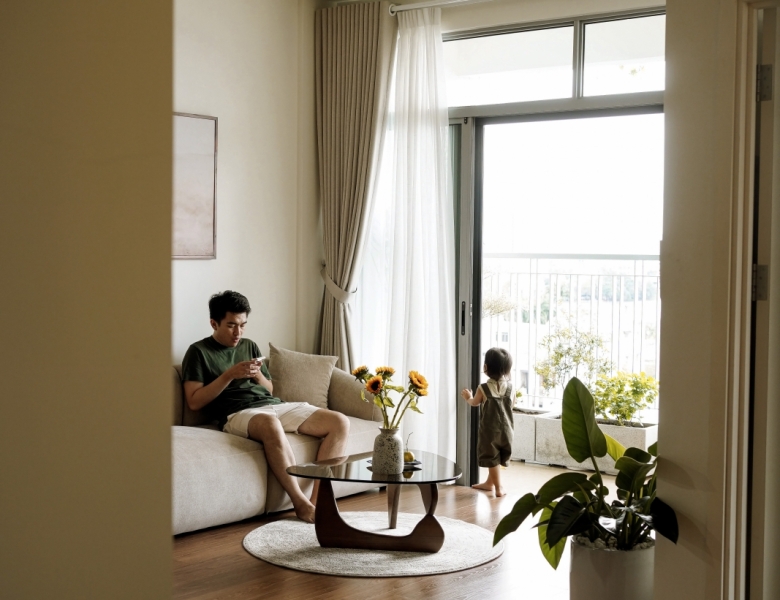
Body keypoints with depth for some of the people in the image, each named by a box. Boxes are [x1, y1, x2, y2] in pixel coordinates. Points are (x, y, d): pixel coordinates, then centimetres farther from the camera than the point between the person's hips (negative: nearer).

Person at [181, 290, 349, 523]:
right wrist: (229, 375, -11)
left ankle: (317, 500, -19)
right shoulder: (199, 351, 4)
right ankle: (301, 503, -32)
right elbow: (194, 402, -5)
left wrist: (258, 375, 2)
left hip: (275, 406, 7)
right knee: (271, 425, -44)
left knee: (340, 423, -13)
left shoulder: (249, 346, 22)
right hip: (237, 414, -7)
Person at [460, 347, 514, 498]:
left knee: (492, 458, 4)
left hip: (490, 428, -4)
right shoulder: (509, 386, -5)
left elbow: (475, 403, 5)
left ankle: (499, 488, 2)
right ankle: (490, 483, 32)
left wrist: (468, 397, 28)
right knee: (496, 458, 18)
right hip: (505, 428, 4)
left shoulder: (483, 388, -14)